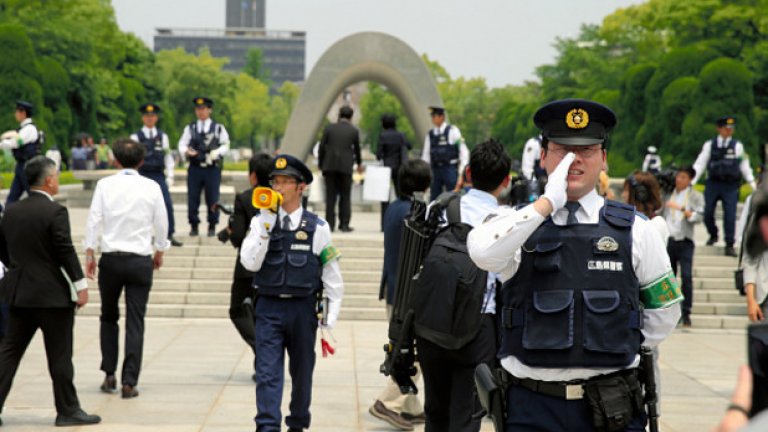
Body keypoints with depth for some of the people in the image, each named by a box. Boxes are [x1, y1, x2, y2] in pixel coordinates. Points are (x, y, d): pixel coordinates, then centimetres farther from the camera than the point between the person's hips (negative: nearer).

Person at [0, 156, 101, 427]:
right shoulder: (55, 212, -14)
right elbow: (66, 251, -16)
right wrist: (81, 285, -10)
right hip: (53, 294, -6)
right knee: (60, 355, 3)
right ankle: (68, 410, 10)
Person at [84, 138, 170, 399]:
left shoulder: (105, 185, -3)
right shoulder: (151, 188, -1)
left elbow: (94, 220, -4)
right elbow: (161, 224, 5)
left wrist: (90, 253, 3)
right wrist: (159, 251, 20)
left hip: (111, 259, 0)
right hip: (140, 260, 0)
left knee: (108, 317, 17)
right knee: (135, 322, 2)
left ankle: (109, 375, 14)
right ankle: (129, 382, -1)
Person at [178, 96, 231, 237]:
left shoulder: (218, 128, 7)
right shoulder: (190, 128, 12)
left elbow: (226, 145, 6)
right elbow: (182, 145, 10)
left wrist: (217, 153, -14)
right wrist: (186, 151, -12)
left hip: (212, 168, -1)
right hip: (195, 168, 1)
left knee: (212, 199, 0)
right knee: (192, 198, 1)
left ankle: (212, 227, 11)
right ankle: (193, 226, 11)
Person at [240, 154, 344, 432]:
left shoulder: (317, 227, 0)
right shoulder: (261, 223, 3)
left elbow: (332, 275, 3)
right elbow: (250, 263, -8)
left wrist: (331, 316, 0)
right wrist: (267, 224, -13)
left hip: (302, 308, 0)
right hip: (269, 307, 0)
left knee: (302, 372, 12)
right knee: (267, 373, -9)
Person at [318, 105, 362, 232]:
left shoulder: (329, 128, 2)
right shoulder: (354, 131, 1)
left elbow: (321, 148, 0)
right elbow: (357, 149, 13)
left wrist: (321, 165, 10)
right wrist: (359, 164, 31)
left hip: (330, 166, 1)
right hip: (346, 167, -1)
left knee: (330, 196, 5)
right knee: (345, 196, 6)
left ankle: (330, 224, 4)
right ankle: (344, 224, 3)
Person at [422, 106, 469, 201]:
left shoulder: (452, 131, -3)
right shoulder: (430, 134, 11)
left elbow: (463, 151, -4)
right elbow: (426, 155, 15)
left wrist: (462, 169, -8)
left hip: (450, 169, -5)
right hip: (435, 170, 5)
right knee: (434, 198, 6)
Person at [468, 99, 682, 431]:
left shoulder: (635, 231, 8)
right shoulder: (517, 225, 5)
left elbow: (664, 312, 18)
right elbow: (483, 252, -19)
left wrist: (615, 352, 13)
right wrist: (548, 202, -15)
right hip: (533, 405, -1)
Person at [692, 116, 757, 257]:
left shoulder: (737, 146, 3)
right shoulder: (709, 145, 4)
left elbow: (744, 166, 8)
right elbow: (700, 164, 5)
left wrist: (752, 182, 5)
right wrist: (691, 181, -1)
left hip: (731, 186, -1)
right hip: (713, 184, 1)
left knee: (730, 216, -5)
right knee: (708, 213, 5)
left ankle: (729, 245, 3)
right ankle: (713, 235, 32)